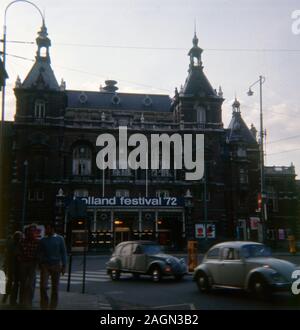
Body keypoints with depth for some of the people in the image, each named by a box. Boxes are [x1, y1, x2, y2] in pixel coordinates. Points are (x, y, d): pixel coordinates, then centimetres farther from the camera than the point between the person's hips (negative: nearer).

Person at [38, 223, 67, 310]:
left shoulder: (60, 239, 2)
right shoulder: (43, 240, 7)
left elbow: (63, 253, 2)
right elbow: (40, 253, 11)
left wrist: (64, 266, -3)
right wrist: (40, 264, 3)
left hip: (56, 265, -1)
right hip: (45, 265, 1)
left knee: (55, 287, 4)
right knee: (43, 286, -11)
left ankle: (53, 307, 15)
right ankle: (44, 306, 3)